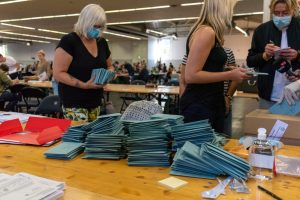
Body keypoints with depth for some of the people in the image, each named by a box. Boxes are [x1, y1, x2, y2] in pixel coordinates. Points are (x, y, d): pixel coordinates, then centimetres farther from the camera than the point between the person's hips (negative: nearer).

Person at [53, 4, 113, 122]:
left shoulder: (102, 42, 7)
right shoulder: (69, 41, -13)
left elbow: (109, 66, 21)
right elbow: (58, 73, -16)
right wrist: (84, 85, -25)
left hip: (95, 101, 6)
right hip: (74, 104, -6)